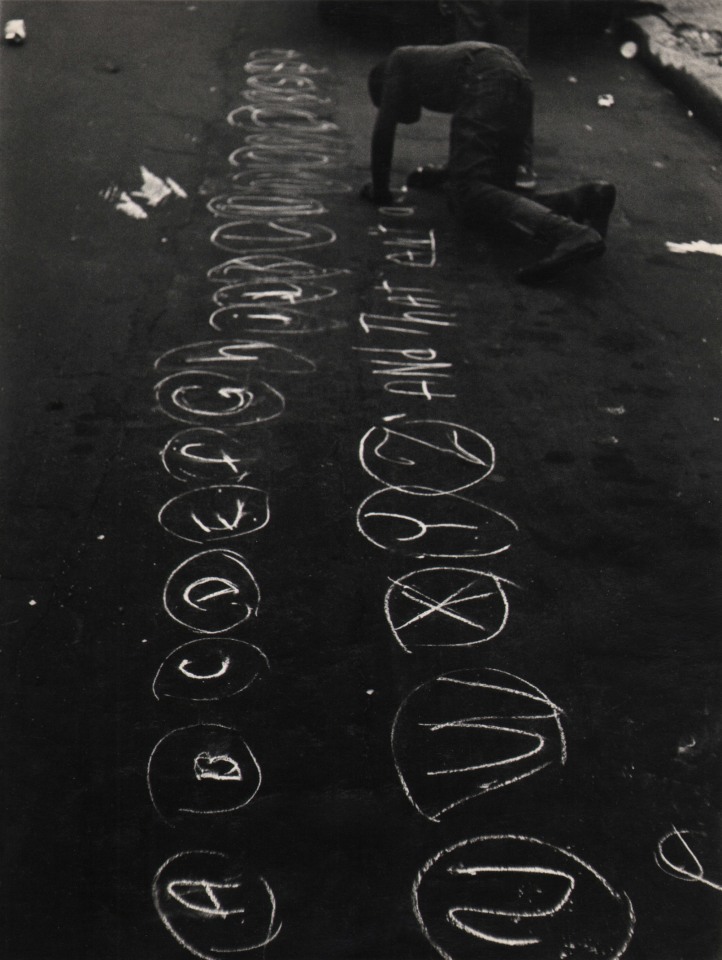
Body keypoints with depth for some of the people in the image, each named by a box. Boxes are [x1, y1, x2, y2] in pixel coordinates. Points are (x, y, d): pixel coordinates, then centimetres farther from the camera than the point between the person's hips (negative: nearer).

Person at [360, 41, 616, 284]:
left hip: (486, 81, -8)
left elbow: (384, 129, 15)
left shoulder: (398, 61, 24)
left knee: (468, 192, -20)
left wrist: (379, 189, 24)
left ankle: (571, 234, -43)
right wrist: (447, 173, 63)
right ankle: (582, 199, -14)